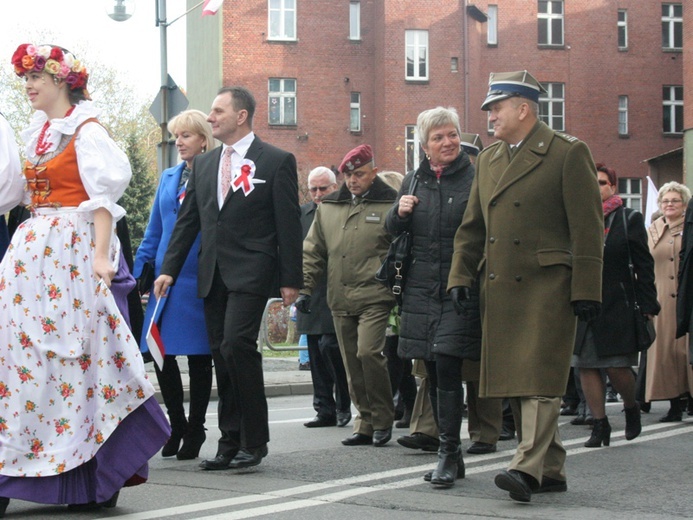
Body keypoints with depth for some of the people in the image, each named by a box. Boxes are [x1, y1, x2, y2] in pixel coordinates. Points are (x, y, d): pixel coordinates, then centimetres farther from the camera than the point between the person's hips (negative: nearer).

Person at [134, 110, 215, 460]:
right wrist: (141, 271, 12)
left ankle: (195, 429, 15)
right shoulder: (168, 178, 15)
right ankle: (177, 424, 20)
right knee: (160, 352, 4)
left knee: (198, 355, 2)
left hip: (199, 279, -5)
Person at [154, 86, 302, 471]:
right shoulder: (204, 164, 17)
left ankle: (254, 442, -8)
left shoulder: (276, 161, 0)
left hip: (251, 272, -6)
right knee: (221, 354, 5)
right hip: (212, 274, 6)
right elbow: (187, 220, 16)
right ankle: (230, 443, 11)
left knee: (237, 344, -18)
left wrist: (290, 279, -7)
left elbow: (289, 225, -3)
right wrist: (169, 269, 7)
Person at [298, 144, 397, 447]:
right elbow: (313, 252, 18)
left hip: (374, 297, -5)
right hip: (340, 300, 5)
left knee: (368, 352, -19)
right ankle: (365, 424, 16)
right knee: (352, 365, 6)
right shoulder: (328, 207, 15)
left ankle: (383, 419, -3)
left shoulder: (389, 205, 1)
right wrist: (304, 289, 8)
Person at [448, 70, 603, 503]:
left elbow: (587, 229, -7)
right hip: (500, 288, 7)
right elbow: (471, 227, 20)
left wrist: (585, 290, -11)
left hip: (547, 285, -7)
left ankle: (528, 467, -16)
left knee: (540, 376, -12)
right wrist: (461, 277, 8)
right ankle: (550, 470, 14)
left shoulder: (568, 153, -3)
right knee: (515, 381, 7)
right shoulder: (488, 159, 17)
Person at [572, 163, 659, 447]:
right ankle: (600, 424, 11)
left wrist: (647, 305, -4)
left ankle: (631, 408, 24)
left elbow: (644, 265, 2)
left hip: (617, 304, -3)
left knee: (617, 367, -4)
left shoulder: (629, 219, 3)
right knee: (587, 366, 1)